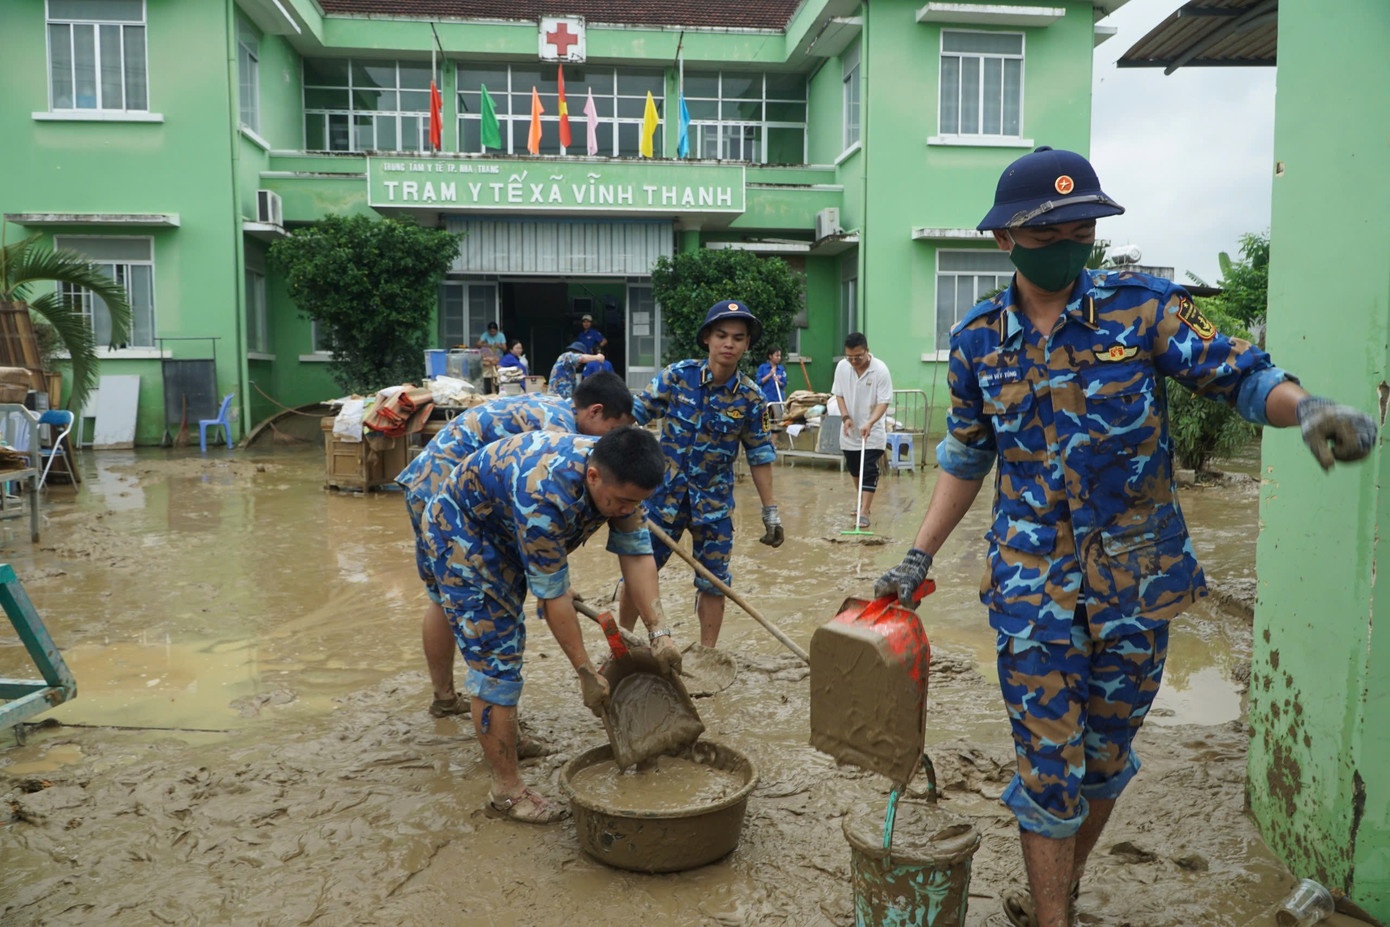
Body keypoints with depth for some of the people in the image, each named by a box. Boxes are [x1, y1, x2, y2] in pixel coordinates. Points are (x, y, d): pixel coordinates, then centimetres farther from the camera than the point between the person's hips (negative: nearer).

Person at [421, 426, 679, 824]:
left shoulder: (618, 478, -20)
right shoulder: (545, 494, -42)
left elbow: (637, 553, -16)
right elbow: (552, 594, -35)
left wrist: (659, 633, -24)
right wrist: (586, 673, -28)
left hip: (503, 530, 9)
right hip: (459, 528, -9)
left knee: (509, 637, 23)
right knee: (494, 655, -13)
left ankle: (500, 736, 44)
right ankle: (506, 790, -4)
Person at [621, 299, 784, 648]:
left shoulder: (750, 397, -7)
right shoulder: (677, 376, -10)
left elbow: (760, 456, 0)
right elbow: (635, 414, -3)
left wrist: (770, 511, 2)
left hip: (714, 500, 1)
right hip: (664, 491, -1)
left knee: (714, 581, 6)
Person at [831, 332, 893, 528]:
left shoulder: (880, 369, -19)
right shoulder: (841, 367, -6)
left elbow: (884, 402, -19)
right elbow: (839, 394, 5)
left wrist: (870, 423, -31)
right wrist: (845, 416, -11)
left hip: (873, 432, -4)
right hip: (850, 430, 5)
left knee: (869, 472, -9)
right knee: (854, 469, 18)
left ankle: (864, 512, -10)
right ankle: (861, 499, 39)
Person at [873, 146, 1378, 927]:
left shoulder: (1143, 306, -6)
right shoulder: (978, 342, 0)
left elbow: (1241, 376, -8)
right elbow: (967, 459, 9)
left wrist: (1308, 407, -31)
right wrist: (919, 557, 6)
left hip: (1136, 573, 1)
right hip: (1032, 579, 0)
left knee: (1107, 753, 16)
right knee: (1049, 761, 2)